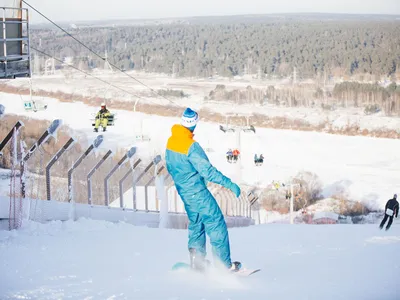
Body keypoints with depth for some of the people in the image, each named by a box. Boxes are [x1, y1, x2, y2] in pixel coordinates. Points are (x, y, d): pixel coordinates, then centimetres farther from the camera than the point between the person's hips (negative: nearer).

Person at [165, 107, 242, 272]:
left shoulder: (171, 141, 0)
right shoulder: (191, 146, -25)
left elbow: (170, 167, 13)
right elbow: (207, 170, -26)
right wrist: (230, 184, -22)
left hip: (183, 191, 9)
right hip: (197, 191, -9)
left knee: (196, 222, 21)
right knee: (216, 223, -2)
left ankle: (197, 261, 23)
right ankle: (225, 264, -1)